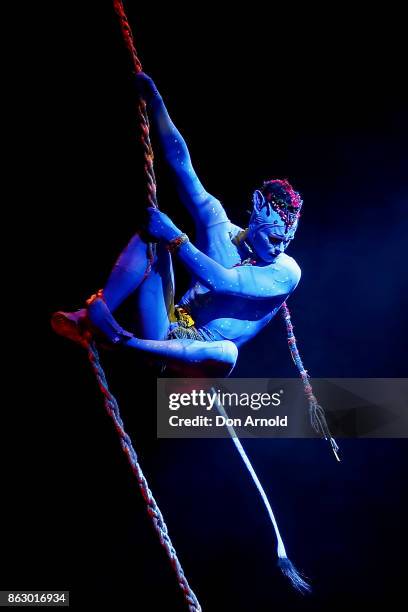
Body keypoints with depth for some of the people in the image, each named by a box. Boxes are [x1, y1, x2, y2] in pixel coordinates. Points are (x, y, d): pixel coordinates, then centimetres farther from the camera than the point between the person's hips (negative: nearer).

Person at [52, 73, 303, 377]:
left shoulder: (286, 272, -7)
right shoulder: (218, 225, 3)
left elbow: (223, 281, -21)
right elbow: (181, 164, 0)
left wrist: (175, 239, -23)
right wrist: (155, 102, -2)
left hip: (197, 355, -3)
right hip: (166, 332, 3)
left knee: (226, 352, -41)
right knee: (151, 237, -14)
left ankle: (122, 340, -33)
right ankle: (91, 317, -27)